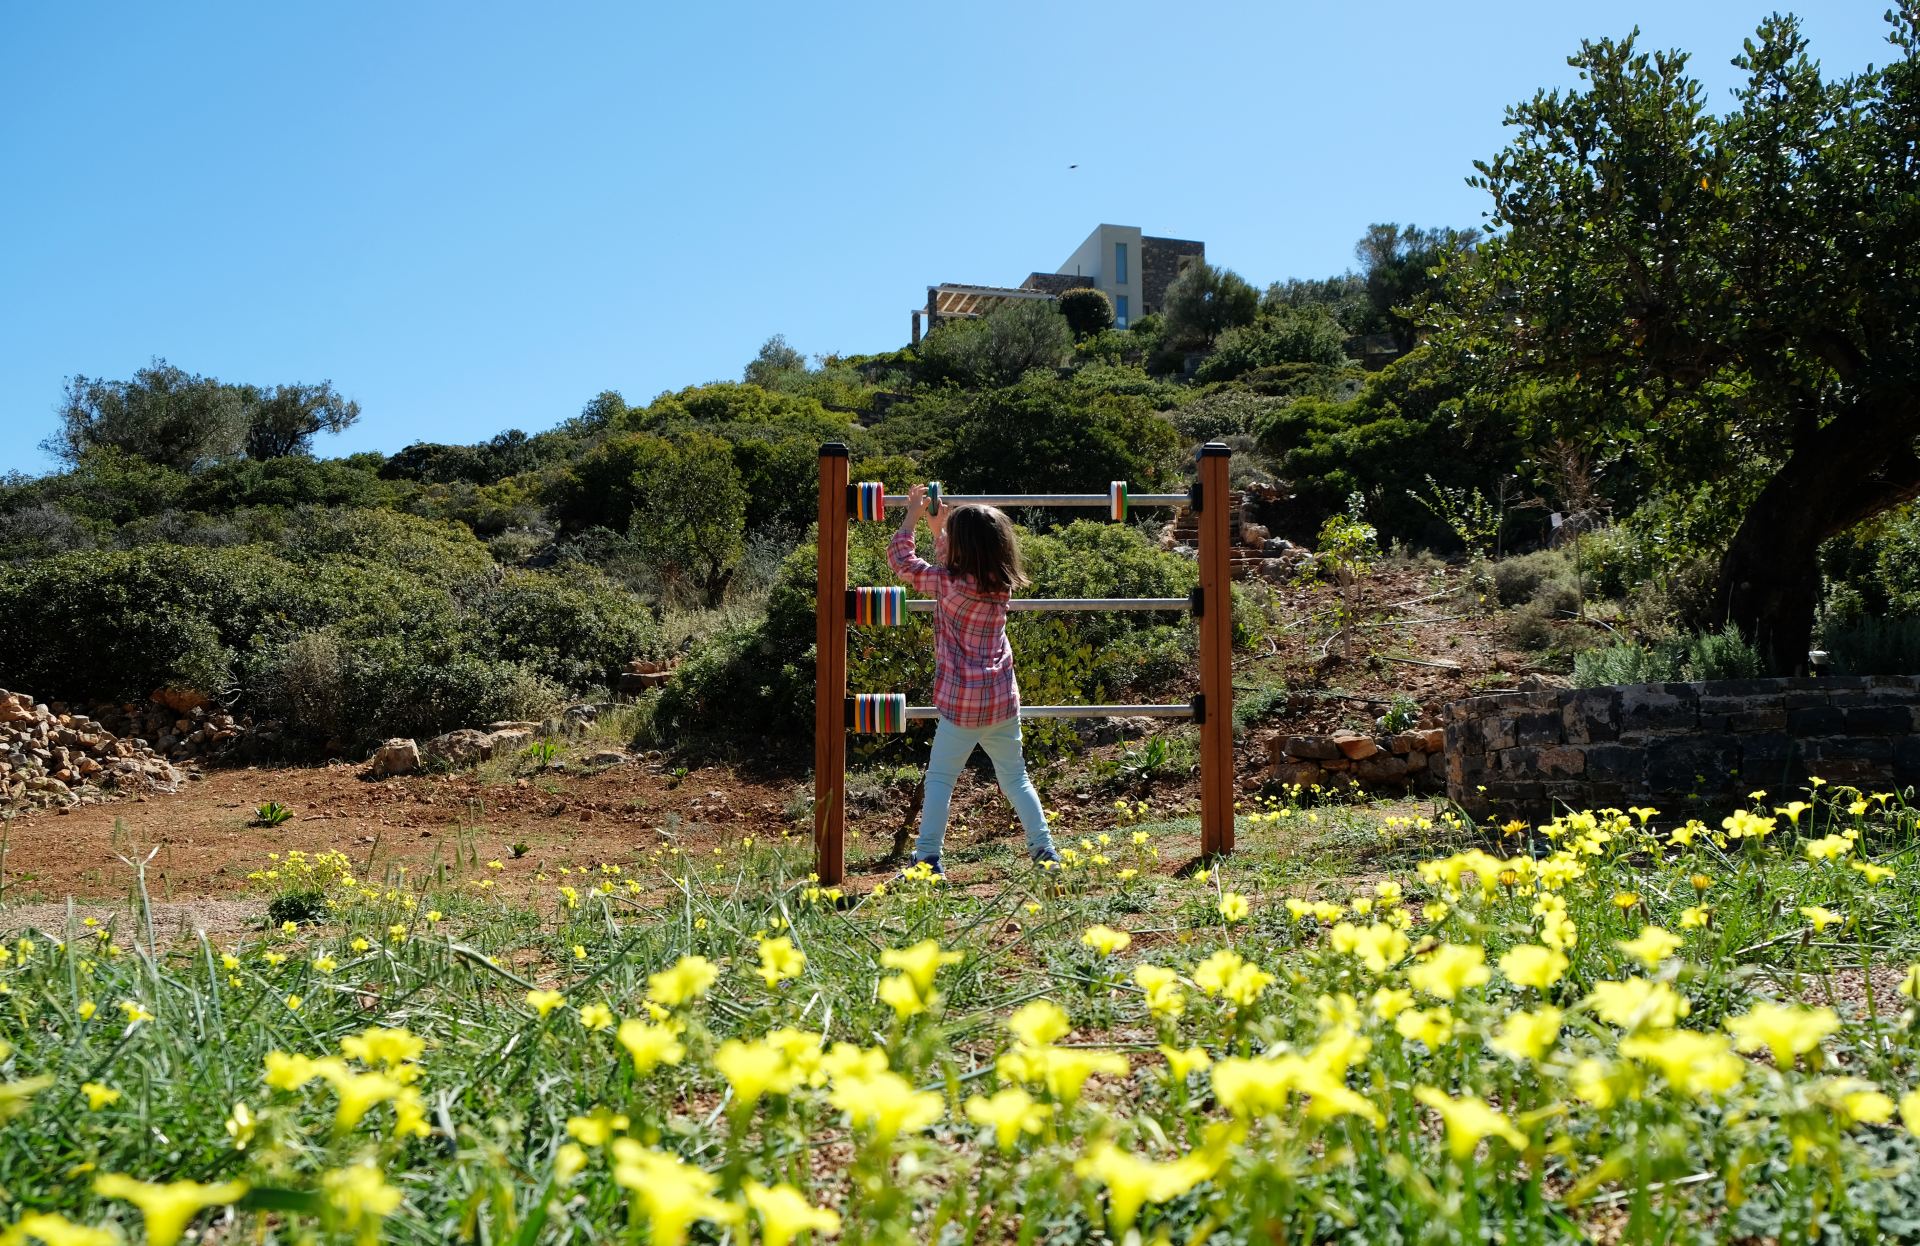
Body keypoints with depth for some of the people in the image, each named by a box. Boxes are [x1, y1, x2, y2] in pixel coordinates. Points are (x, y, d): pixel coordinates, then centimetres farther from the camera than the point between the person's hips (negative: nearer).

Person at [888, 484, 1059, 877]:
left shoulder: (952, 584, -16)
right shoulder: (1000, 584, 3)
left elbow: (901, 560, -3)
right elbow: (953, 564, 23)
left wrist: (914, 514, 8)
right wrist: (936, 526, 28)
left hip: (962, 704, -6)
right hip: (1003, 700, 6)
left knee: (940, 778, 6)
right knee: (1015, 776, 16)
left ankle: (928, 857, 6)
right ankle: (1044, 848, 17)